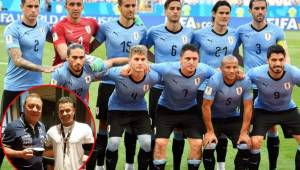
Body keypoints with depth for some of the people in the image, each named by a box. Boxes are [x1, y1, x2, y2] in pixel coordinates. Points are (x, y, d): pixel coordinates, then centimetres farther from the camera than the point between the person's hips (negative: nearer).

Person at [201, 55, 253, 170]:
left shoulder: (245, 81, -18)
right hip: (214, 118, -2)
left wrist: (244, 132, -14)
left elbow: (248, 107, -11)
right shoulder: (214, 81, -26)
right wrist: (210, 131, -19)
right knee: (209, 147, -23)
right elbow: (206, 106, -20)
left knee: (245, 146, -15)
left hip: (234, 118, 2)